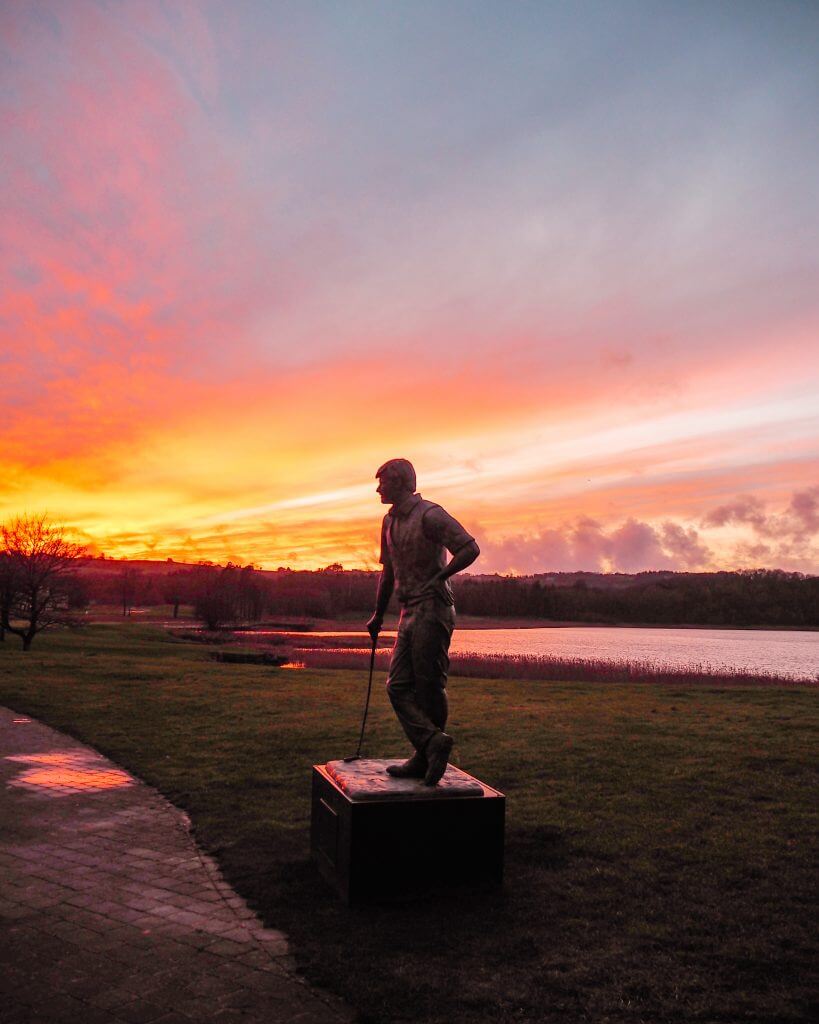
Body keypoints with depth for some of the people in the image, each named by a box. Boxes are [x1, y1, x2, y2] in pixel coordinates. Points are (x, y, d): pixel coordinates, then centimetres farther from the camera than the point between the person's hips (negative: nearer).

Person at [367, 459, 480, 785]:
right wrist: (378, 615, 25)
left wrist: (437, 579, -19)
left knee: (429, 687, -1)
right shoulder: (390, 521, 16)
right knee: (398, 685, 2)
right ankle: (433, 743, 2)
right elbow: (388, 572, 24)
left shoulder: (429, 515, -11)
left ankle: (426, 758, 9)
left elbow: (470, 549, -17)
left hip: (432, 610, -9)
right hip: (409, 613, 9)